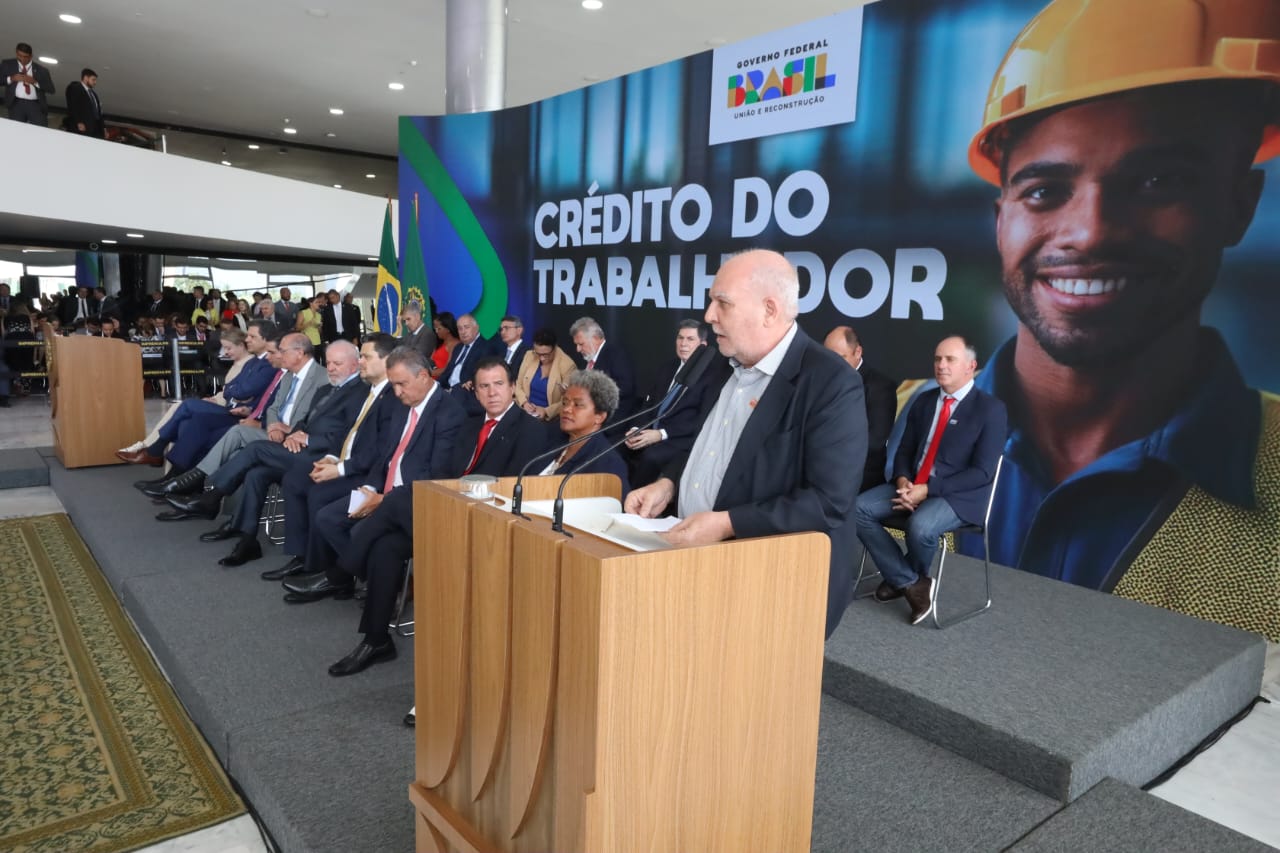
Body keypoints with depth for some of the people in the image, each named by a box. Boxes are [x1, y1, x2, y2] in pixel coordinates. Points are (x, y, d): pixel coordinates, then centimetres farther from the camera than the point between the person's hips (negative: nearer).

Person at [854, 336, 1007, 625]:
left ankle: (903, 577, 2)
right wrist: (903, 480, -11)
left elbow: (982, 472, -12)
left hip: (958, 495, -6)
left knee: (920, 526, -35)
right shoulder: (924, 401, 12)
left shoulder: (991, 409, -6)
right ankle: (911, 582, -8)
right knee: (859, 509, -17)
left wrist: (928, 489, -20)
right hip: (912, 485, 6)